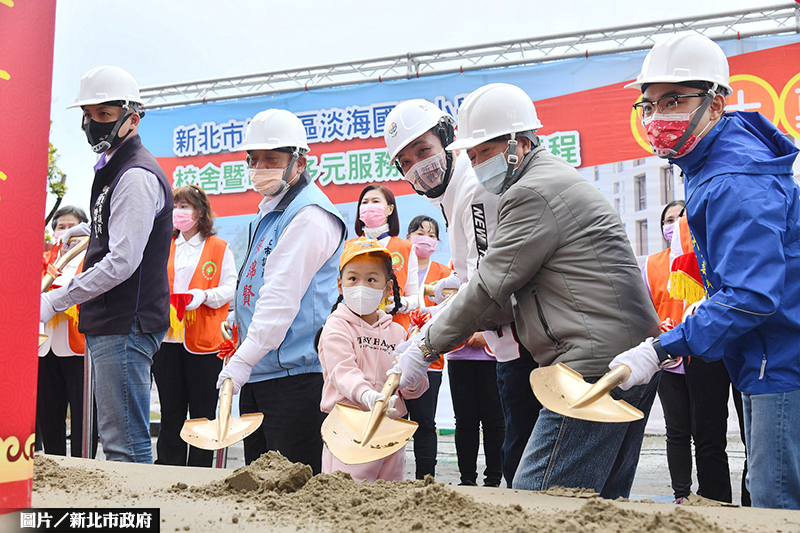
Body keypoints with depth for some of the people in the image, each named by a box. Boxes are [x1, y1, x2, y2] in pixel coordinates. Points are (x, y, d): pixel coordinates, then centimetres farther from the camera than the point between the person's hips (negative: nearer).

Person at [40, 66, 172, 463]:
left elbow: (122, 262, -21)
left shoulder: (137, 176, -15)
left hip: (126, 326, -11)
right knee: (116, 440, 14)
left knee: (126, 446, -8)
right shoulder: (112, 170, 18)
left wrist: (55, 300, -17)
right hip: (108, 325, 11)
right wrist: (86, 230, 31)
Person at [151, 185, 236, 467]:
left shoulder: (219, 248, 6)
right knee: (171, 411, 7)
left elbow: (230, 288, -1)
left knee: (202, 413, 1)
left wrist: (204, 295, -18)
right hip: (167, 337, 3)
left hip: (203, 339, -3)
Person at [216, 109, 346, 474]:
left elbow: (282, 297, -22)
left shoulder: (309, 215, -14)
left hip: (294, 374, -10)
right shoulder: (268, 211, 19)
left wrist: (241, 361, -24)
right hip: (257, 373, 10)